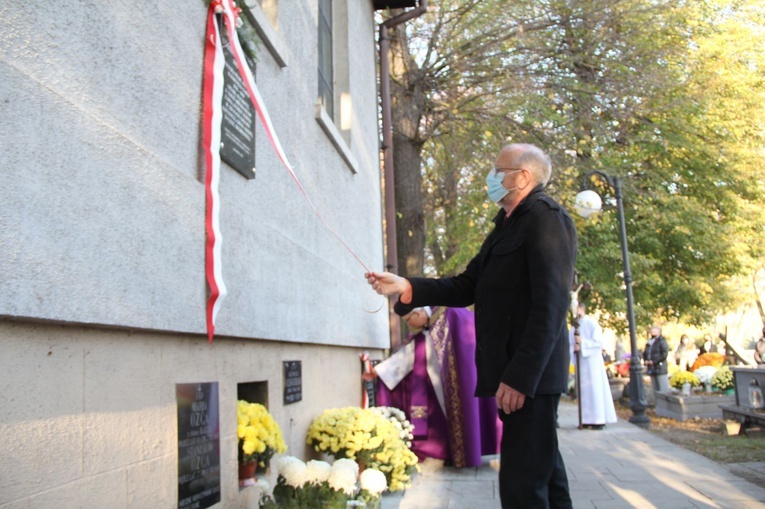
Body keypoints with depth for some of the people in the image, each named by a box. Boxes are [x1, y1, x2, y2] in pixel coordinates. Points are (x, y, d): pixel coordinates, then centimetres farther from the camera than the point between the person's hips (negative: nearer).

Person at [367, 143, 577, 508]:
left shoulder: (547, 217, -11)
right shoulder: (506, 224, 18)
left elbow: (550, 306, -20)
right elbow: (467, 287, 13)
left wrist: (520, 376, -24)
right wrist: (405, 287, 1)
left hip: (531, 373, -9)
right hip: (516, 372, 9)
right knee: (542, 470, 18)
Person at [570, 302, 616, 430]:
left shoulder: (592, 323, -5)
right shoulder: (574, 327, 13)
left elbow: (599, 342, -10)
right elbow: (570, 344, 12)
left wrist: (582, 342, -14)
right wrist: (573, 348, -9)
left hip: (592, 360, -6)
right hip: (580, 361, 6)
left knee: (595, 389, -6)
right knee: (583, 390, 5)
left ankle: (599, 419, -5)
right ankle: (587, 420, 8)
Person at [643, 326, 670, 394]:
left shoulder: (662, 341, -5)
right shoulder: (649, 342, 17)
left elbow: (664, 354, -14)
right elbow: (645, 353, 25)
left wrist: (654, 361, -15)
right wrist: (645, 360, 5)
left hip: (660, 367, -7)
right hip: (651, 369, 7)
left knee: (663, 389, -6)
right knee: (655, 389, 11)